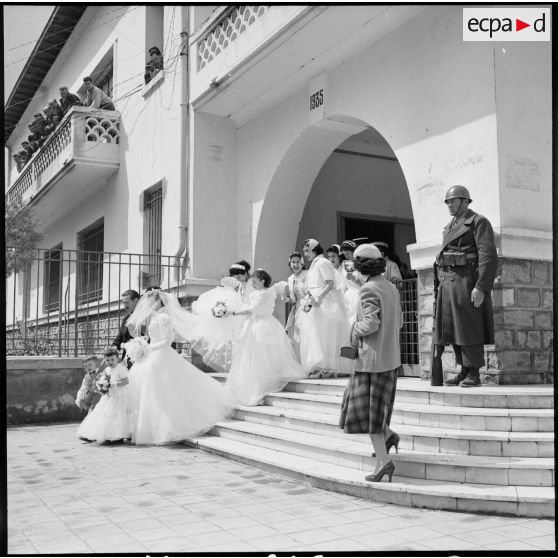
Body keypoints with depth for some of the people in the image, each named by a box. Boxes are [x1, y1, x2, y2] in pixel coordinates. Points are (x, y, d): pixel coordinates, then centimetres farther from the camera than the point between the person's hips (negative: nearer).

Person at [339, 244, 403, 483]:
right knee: (361, 401, 23)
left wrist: (355, 330, -7)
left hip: (372, 357, -9)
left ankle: (382, 461, 0)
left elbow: (371, 323, -25)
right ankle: (388, 435, 21)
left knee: (366, 409, 0)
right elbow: (398, 322, 13)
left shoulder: (369, 289, -17)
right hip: (390, 356, 9)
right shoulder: (391, 287, 8)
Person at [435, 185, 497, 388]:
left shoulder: (479, 222, -5)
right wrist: (442, 285, 14)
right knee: (453, 329, 7)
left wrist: (481, 287, -21)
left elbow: (489, 256, -14)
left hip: (466, 281, -8)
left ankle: (475, 374, -1)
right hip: (448, 284, 8)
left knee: (469, 329, -7)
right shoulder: (450, 227, 20)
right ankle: (464, 371, 14)